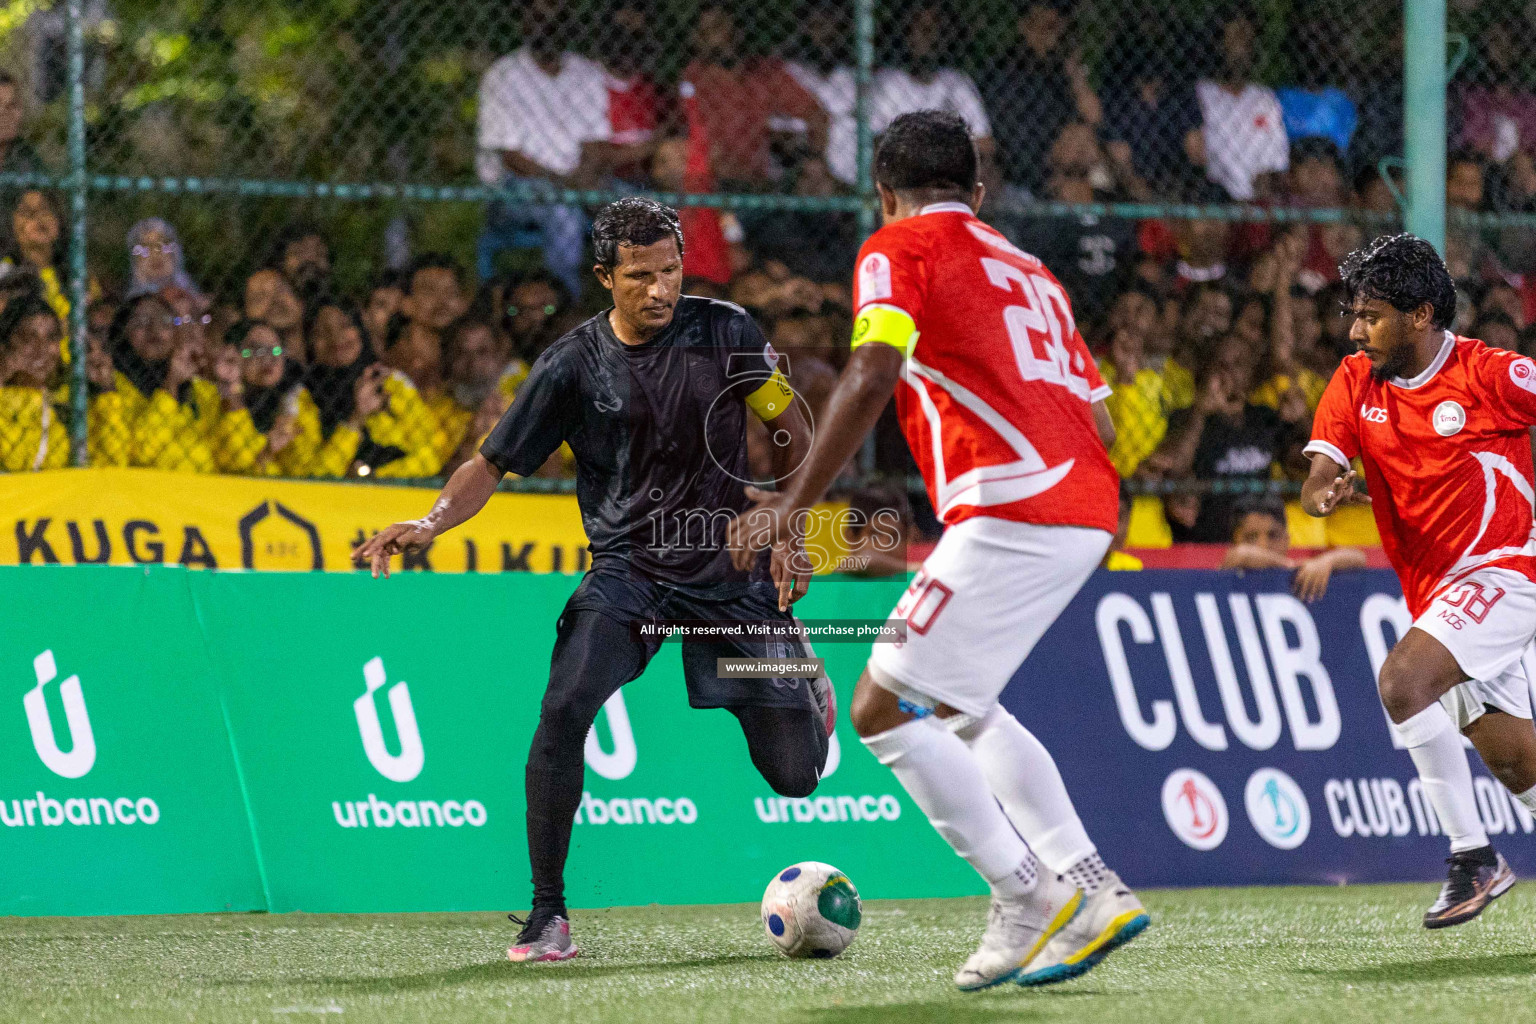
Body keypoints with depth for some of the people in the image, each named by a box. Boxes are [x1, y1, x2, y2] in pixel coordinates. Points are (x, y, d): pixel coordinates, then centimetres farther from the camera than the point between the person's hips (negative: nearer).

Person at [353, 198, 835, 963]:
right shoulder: (574, 366, -7)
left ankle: (808, 692, 43)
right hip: (626, 565, 0)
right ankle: (549, 914, -17)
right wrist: (432, 522, -21)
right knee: (564, 709, -29)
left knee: (794, 778, 2)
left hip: (730, 567, 1)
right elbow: (492, 466, -3)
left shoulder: (724, 333, -6)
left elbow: (794, 432, 7)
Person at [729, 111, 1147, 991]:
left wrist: (797, 502, -16)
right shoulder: (1027, 268, 26)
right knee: (957, 706, 21)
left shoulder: (898, 249, 3)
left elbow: (874, 372, -15)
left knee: (884, 710, -3)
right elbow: (1099, 417, 22)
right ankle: (1094, 891, 13)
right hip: (1088, 508, 8)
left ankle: (1027, 899, -6)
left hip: (1012, 510, -8)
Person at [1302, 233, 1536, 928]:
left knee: (1401, 682, -27)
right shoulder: (1355, 384, 4)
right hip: (1433, 591, 7)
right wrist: (1325, 494, -26)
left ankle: (1474, 859, -19)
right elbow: (1316, 483, -3)